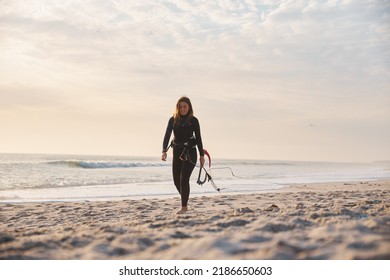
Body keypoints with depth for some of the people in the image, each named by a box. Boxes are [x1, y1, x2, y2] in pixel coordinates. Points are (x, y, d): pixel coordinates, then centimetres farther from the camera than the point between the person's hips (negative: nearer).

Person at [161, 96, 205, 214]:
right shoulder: (173, 120, 1)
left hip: (190, 152, -4)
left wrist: (201, 155, 2)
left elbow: (198, 138, 3)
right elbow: (167, 135, -8)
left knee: (184, 178, -15)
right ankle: (185, 202, 30)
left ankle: (184, 207, -7)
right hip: (177, 152, 4)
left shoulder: (193, 120, -2)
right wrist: (164, 151, -23)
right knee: (177, 180, 7)